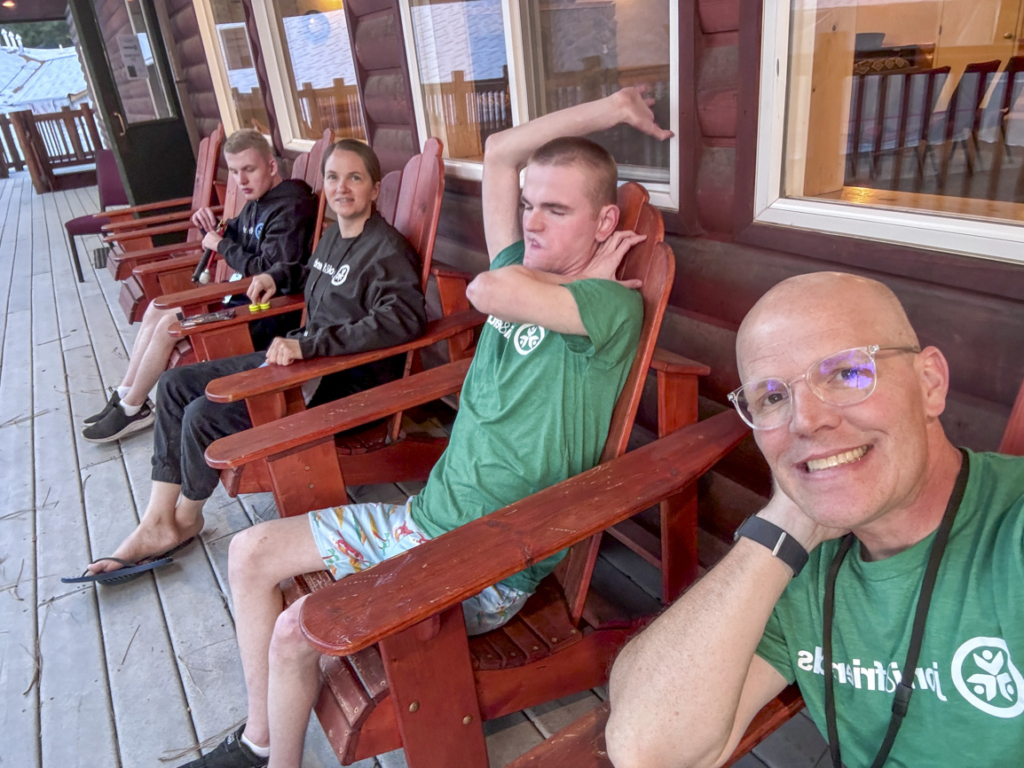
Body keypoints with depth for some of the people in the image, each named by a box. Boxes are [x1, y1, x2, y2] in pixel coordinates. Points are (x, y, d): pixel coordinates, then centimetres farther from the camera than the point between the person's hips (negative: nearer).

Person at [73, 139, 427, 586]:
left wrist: (308, 345, -35)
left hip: (346, 381, -10)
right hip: (301, 359, 10)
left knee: (204, 417, -19)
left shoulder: (386, 248, -15)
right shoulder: (334, 236, 13)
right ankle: (158, 524, 8)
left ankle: (187, 517, 13)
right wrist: (278, 276, 19)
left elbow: (404, 318, -33)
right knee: (175, 385, 5)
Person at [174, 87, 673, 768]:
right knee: (251, 552, 11)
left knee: (297, 631, -18)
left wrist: (583, 280, -16)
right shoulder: (524, 270, 4)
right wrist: (610, 108, 6)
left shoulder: (614, 306, -17)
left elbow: (490, 291, -33)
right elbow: (500, 152, 5)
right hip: (425, 514, 8)